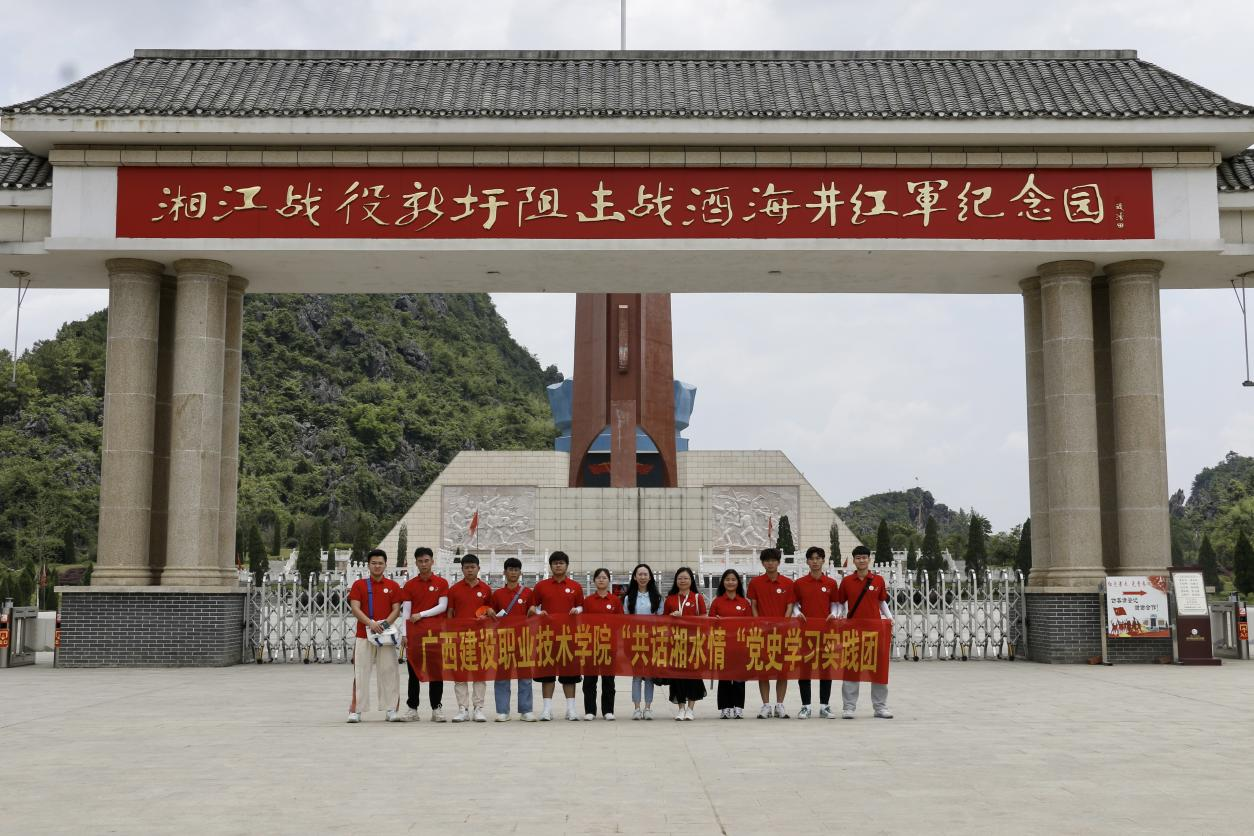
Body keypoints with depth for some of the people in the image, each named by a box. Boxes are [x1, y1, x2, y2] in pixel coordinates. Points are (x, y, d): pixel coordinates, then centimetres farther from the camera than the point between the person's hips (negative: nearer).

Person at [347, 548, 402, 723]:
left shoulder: (393, 586, 9)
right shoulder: (359, 585, 7)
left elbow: (396, 610, 3)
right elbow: (355, 608, -3)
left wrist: (385, 623, -15)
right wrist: (370, 623, -18)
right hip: (363, 635, -1)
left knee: (388, 672, 0)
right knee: (361, 673, -1)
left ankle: (391, 710, 5)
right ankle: (356, 711, 3)